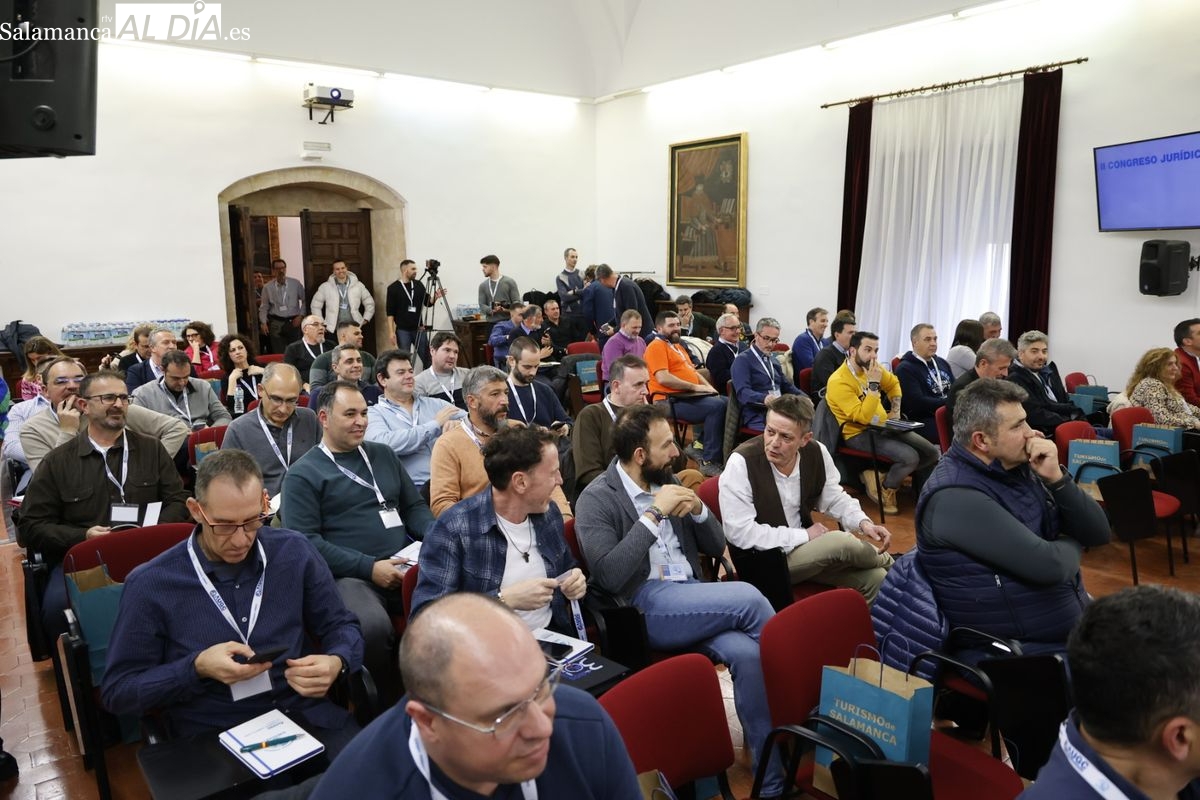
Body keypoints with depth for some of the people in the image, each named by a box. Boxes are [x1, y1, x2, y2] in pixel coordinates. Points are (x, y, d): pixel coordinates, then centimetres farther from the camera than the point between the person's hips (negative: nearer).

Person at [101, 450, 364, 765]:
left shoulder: (294, 552, 4)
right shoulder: (151, 585, -3)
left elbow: (341, 627, 12)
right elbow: (116, 691, 3)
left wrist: (335, 663, -12)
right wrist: (197, 668, -15)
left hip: (307, 715, 3)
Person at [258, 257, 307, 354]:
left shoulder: (295, 283, 2)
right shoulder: (267, 287, 2)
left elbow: (305, 300, 9)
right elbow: (264, 307, 7)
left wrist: (300, 315, 0)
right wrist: (263, 322, -3)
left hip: (293, 322, 0)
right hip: (276, 323, 0)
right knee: (278, 353, 0)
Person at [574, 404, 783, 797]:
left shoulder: (666, 481, 13)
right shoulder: (596, 499, -5)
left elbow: (715, 547, 18)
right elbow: (609, 576, -18)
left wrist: (698, 509, -3)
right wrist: (655, 514, -18)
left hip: (693, 599, 5)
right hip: (643, 607, -5)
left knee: (746, 653, -25)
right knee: (748, 598, -24)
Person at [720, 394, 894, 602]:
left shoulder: (816, 453, -7)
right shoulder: (741, 462, -24)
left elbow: (835, 498, 9)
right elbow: (739, 532, -25)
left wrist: (863, 523, -13)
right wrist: (804, 535, -20)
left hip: (805, 545, 6)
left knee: (876, 578, -10)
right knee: (841, 543, -25)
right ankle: (888, 563, 9)